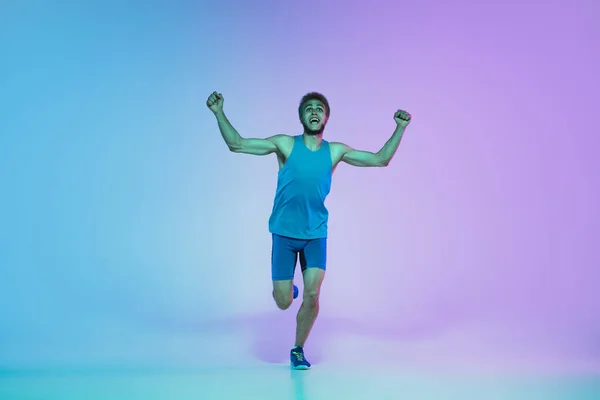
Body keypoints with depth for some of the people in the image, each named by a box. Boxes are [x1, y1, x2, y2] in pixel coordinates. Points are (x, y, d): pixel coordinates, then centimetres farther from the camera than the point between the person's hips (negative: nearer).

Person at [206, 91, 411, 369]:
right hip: (284, 233, -1)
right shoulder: (285, 144, -5)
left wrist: (400, 128, -3)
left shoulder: (335, 151, 1)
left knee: (312, 294, -10)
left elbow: (381, 159, 5)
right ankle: (287, 288, 38)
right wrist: (219, 113, -16)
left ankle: (298, 350, 15)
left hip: (316, 234, 1)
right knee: (283, 302, -1)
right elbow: (236, 144, -6)